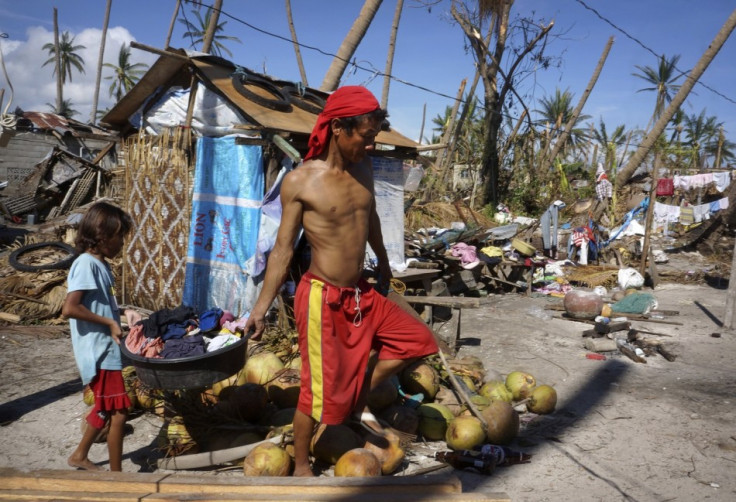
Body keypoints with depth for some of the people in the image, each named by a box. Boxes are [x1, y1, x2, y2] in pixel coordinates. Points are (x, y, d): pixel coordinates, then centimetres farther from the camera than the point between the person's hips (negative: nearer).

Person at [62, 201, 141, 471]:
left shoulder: (101, 264, 11)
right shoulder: (86, 264, -18)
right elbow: (69, 308, -27)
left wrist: (123, 312, 6)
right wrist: (110, 322, -21)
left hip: (105, 349, 10)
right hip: (99, 352, -10)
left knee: (105, 408, 23)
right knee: (118, 413, -2)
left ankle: (80, 455, 40)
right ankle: (116, 475, 11)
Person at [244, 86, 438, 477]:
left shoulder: (362, 168, 2)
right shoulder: (300, 181, -15)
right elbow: (283, 247, -10)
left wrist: (383, 263, 31)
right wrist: (261, 307, -11)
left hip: (361, 293, 7)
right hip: (322, 298, -7)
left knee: (417, 340, 10)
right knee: (321, 392, 3)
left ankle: (358, 401, 23)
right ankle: (301, 467, 28)